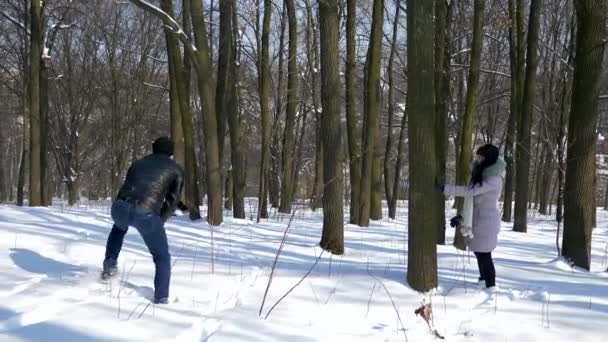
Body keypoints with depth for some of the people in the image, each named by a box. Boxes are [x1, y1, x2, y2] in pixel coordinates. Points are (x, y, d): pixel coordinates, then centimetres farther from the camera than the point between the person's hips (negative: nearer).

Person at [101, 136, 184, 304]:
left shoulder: (138, 163, 34)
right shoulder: (176, 169, 23)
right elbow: (172, 202, 17)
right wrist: (158, 222, 28)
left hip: (120, 207, 4)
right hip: (146, 214, -3)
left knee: (119, 225, 42)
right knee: (162, 257, 18)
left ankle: (110, 264, 31)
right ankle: (161, 298, 10)